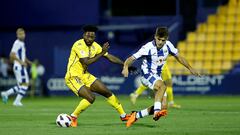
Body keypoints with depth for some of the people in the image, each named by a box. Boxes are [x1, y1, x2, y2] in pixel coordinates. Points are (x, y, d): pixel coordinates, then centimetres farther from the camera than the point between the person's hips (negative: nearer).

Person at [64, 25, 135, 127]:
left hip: (84, 75, 8)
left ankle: (123, 116, 20)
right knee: (90, 98, -24)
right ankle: (72, 118, -6)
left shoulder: (94, 46, 2)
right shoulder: (79, 45, -20)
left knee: (107, 92, 7)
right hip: (73, 77, -8)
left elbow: (110, 57, 10)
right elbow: (86, 62, -28)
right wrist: (101, 53, -25)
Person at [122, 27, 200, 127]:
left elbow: (178, 56, 12)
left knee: (162, 106, -1)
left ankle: (136, 115, 13)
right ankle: (157, 111, -43)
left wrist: (190, 68, 12)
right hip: (147, 75, -6)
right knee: (162, 86, -37)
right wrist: (126, 67, -45)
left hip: (157, 76, 6)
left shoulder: (168, 45, -6)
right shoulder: (148, 47, -22)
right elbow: (131, 58, -25)